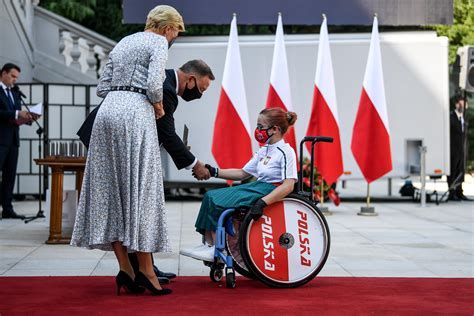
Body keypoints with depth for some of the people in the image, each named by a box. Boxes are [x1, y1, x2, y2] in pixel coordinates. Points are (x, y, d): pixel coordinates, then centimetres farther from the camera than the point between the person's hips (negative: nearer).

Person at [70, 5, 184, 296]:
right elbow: (154, 85, -13)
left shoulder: (123, 43, 25)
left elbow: (102, 88, 20)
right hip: (136, 112, -7)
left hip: (107, 111, 7)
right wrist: (159, 106, 6)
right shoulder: (158, 43, 3)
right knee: (140, 189, -5)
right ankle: (146, 270, -4)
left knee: (110, 187, 4)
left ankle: (125, 269, 4)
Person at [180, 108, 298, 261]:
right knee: (211, 196, -2)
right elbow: (242, 173, 21)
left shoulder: (286, 152, -13)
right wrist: (215, 172, 12)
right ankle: (209, 244, -5)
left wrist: (262, 202, -31)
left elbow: (288, 186, -23)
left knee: (217, 202, -18)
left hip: (271, 192, -9)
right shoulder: (263, 151, 15)